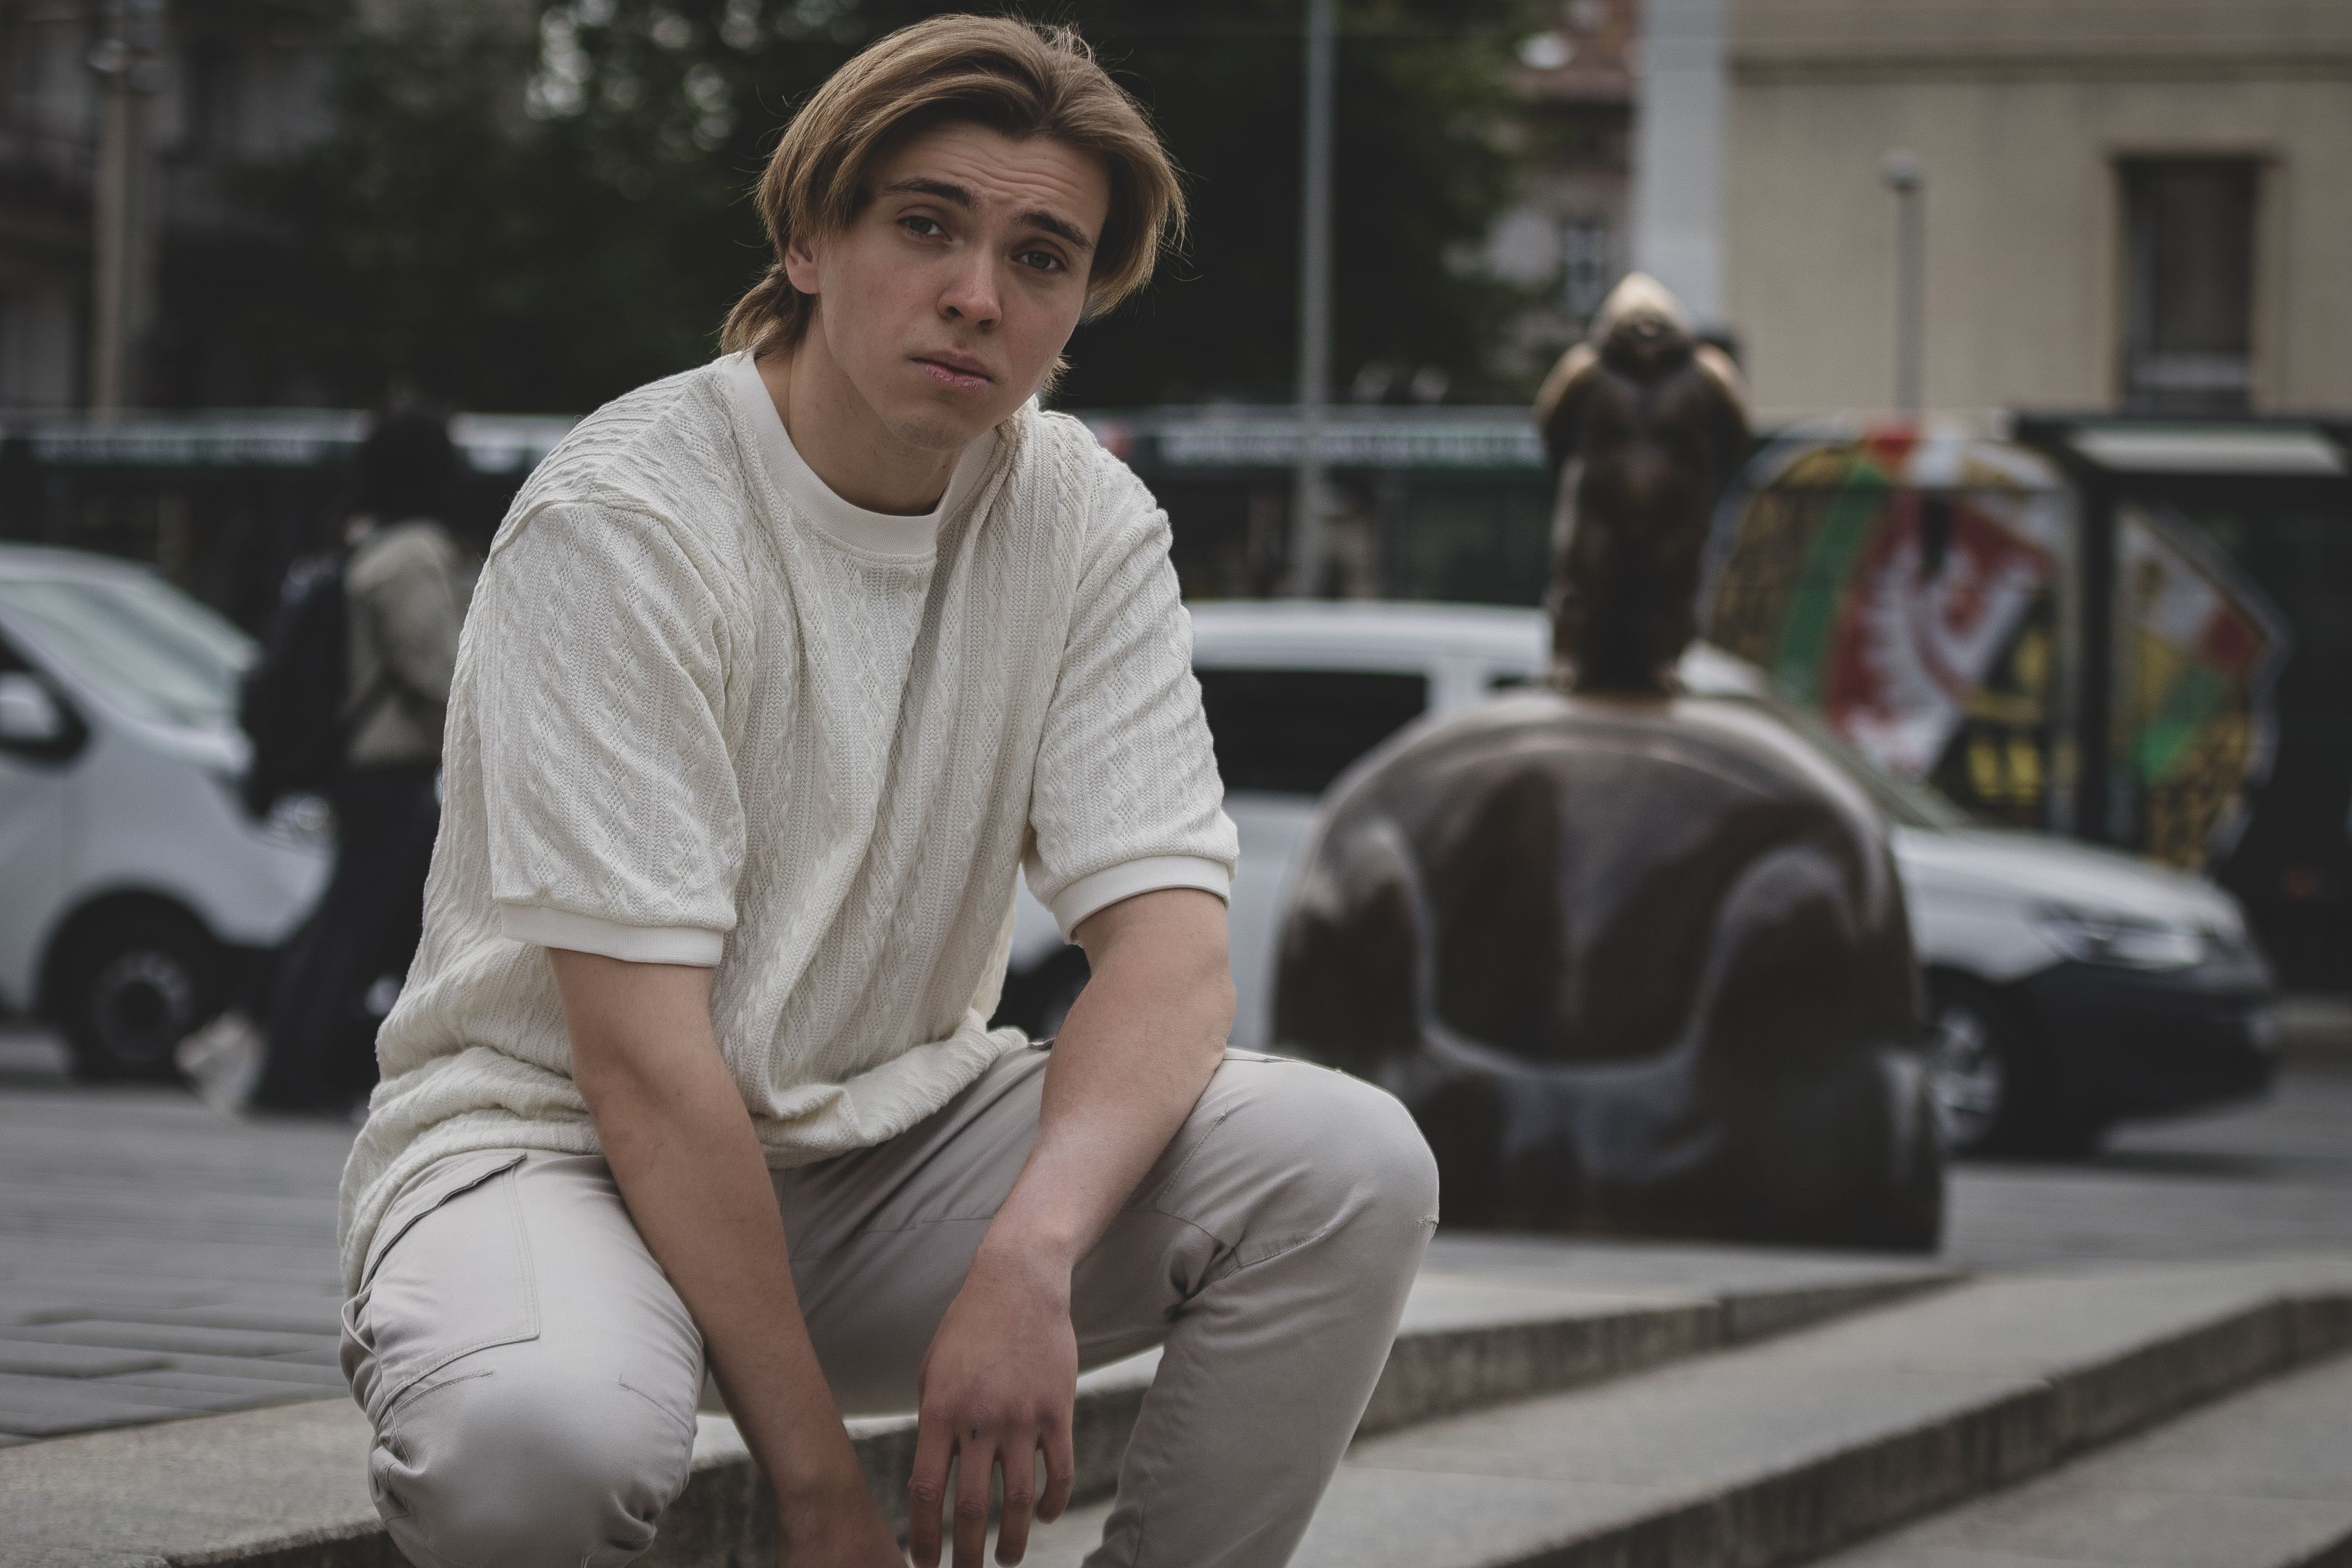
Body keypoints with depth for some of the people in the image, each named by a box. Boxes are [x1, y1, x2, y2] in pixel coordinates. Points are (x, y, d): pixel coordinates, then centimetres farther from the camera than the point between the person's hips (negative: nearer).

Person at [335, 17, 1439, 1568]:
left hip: (895, 1144, 5)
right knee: (545, 1439, -39)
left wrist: (1031, 1249, -32)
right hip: (568, 1140, -5)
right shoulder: (622, 524, -17)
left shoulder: (1086, 522, -1)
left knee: (1353, 1162, -20)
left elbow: (1171, 948, -11)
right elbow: (644, 1051, -22)